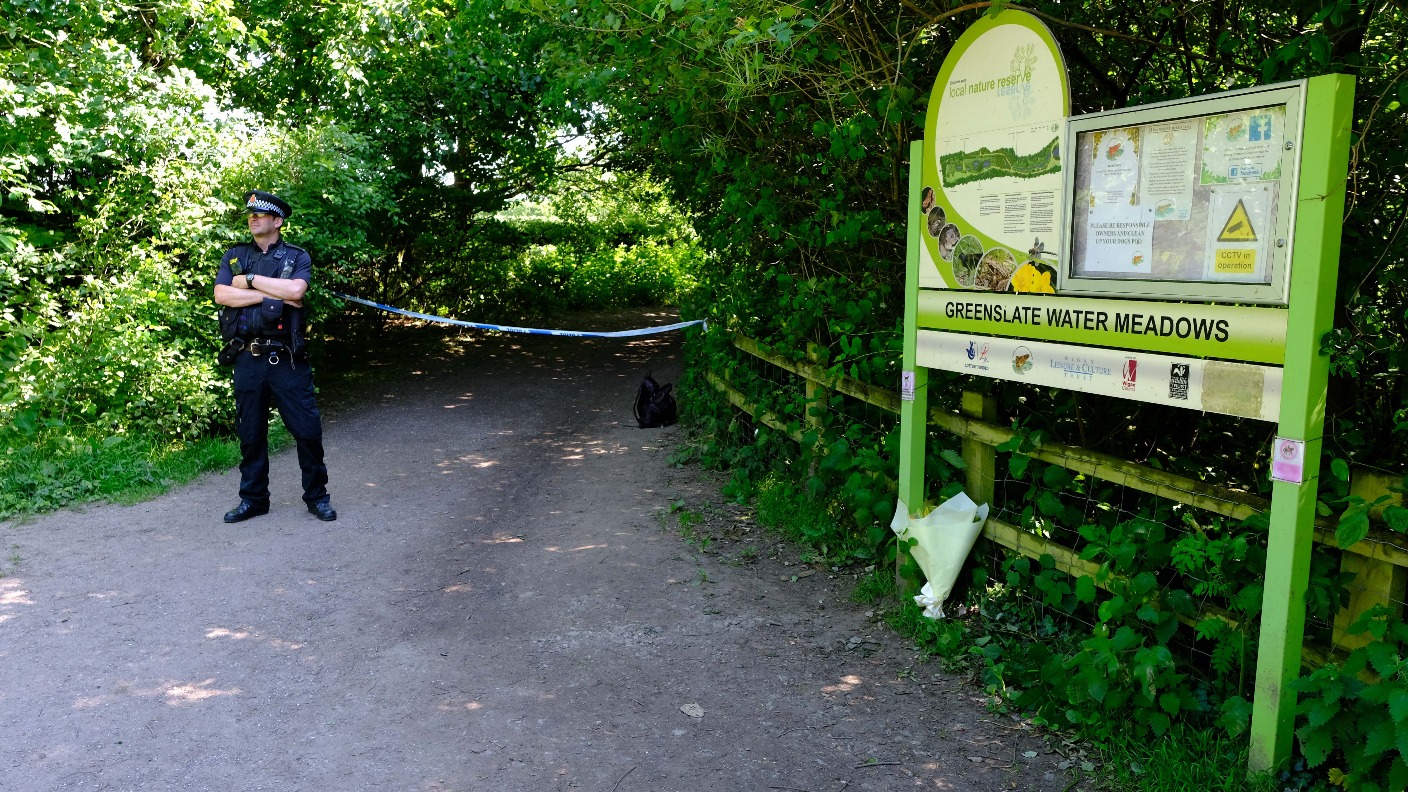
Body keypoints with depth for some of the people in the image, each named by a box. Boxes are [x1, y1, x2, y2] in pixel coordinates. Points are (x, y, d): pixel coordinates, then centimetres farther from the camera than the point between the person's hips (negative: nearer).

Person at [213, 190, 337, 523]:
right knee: (250, 433, 10)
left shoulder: (298, 257, 5)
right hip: (248, 358, 3)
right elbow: (221, 295, -4)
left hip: (287, 358, -2)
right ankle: (253, 499, 22)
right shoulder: (235, 256, 12)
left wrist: (251, 280, -9)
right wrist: (273, 295, -10)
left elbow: (296, 289, -16)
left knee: (307, 430, -2)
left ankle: (316, 496, 13)